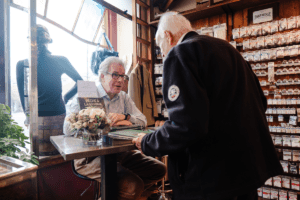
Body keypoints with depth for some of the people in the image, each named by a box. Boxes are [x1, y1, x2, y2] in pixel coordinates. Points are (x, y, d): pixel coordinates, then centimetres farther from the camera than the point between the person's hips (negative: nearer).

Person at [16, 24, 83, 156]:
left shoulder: (22, 65, -6)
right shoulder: (60, 61, -4)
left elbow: (23, 95, 3)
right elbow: (80, 82, 4)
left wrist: (28, 115, 16)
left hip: (36, 119, -1)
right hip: (58, 115, 1)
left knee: (39, 157, 13)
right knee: (58, 155, 15)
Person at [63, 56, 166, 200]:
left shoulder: (124, 97, 15)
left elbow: (142, 121, 9)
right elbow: (69, 128, -18)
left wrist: (124, 117, -13)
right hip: (91, 156, -7)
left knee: (159, 169, 0)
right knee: (134, 184, -27)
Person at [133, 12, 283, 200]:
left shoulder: (179, 53, -14)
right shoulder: (226, 47, 11)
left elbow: (187, 126, -26)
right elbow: (260, 102, 16)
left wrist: (147, 143, -9)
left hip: (213, 175, -8)